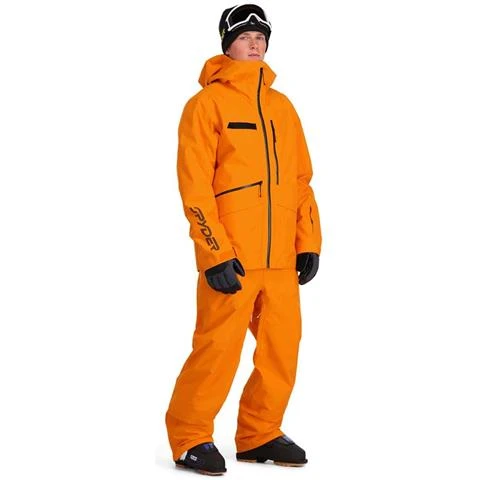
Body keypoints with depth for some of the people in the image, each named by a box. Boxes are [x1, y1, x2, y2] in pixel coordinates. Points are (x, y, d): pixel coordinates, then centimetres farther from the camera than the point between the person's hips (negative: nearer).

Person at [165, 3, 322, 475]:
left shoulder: (282, 107, 16)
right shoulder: (207, 103, -3)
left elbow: (301, 179, 18)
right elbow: (194, 184, -9)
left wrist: (308, 243, 9)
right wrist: (216, 253, -15)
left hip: (280, 258, 6)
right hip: (230, 259, -6)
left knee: (281, 349, 6)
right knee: (217, 350, -5)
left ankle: (259, 435, 22)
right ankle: (190, 439, 11)